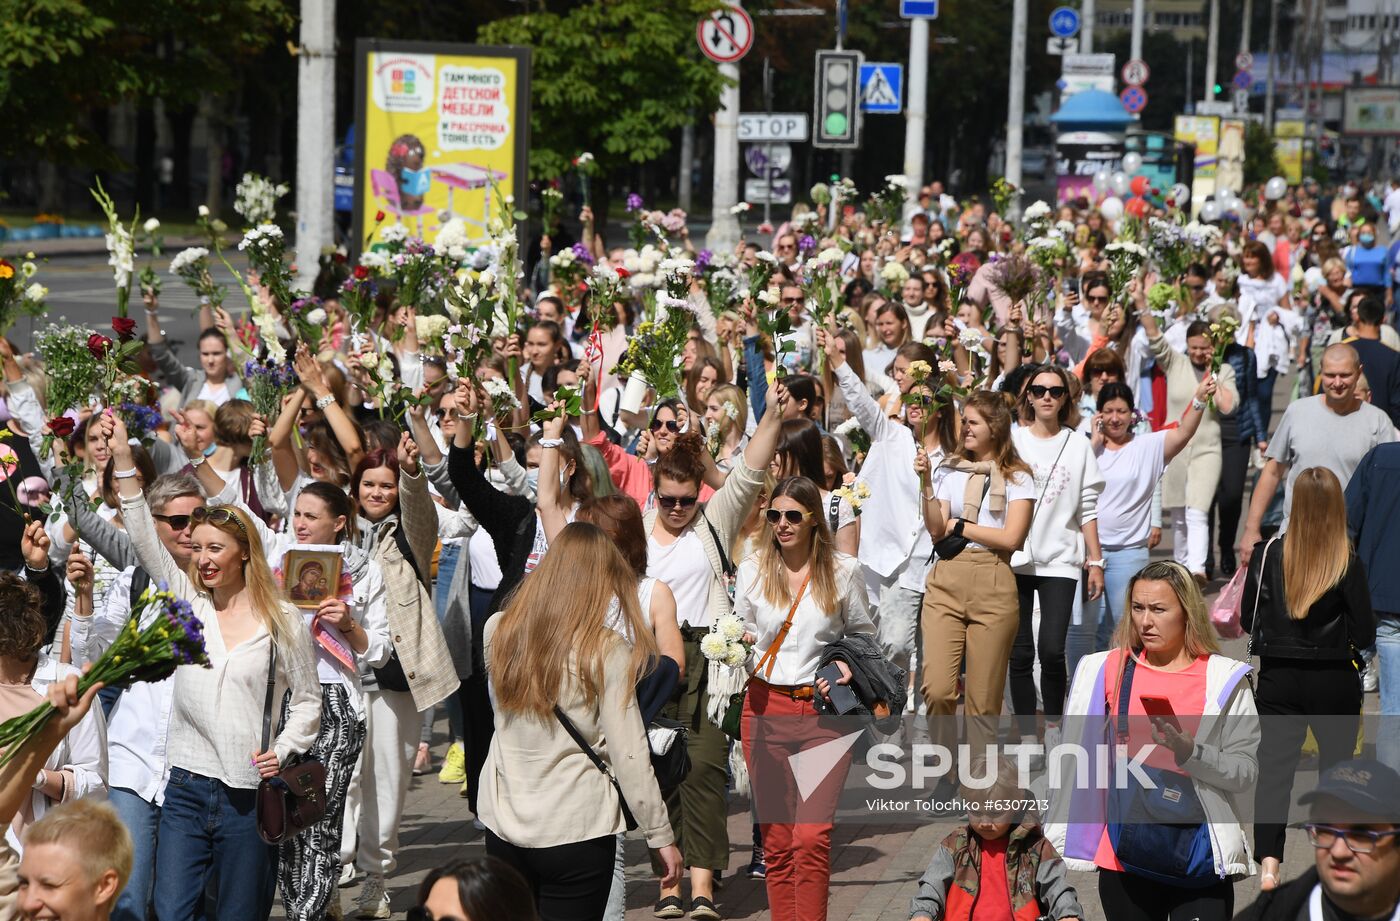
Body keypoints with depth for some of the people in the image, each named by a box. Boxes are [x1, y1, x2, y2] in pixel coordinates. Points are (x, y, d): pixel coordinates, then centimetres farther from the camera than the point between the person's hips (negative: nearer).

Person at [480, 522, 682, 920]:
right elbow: (629, 756, -12)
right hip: (576, 831, -4)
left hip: (502, 825, 4)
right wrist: (661, 835, -2)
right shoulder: (607, 653, -13)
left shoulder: (498, 633, -2)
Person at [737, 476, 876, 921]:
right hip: (766, 706, 2)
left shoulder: (843, 571, 2)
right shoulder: (751, 571, 6)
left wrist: (849, 663, -6)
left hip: (824, 710, -2)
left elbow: (863, 633, 14)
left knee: (812, 838, -12)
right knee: (776, 838, 5)